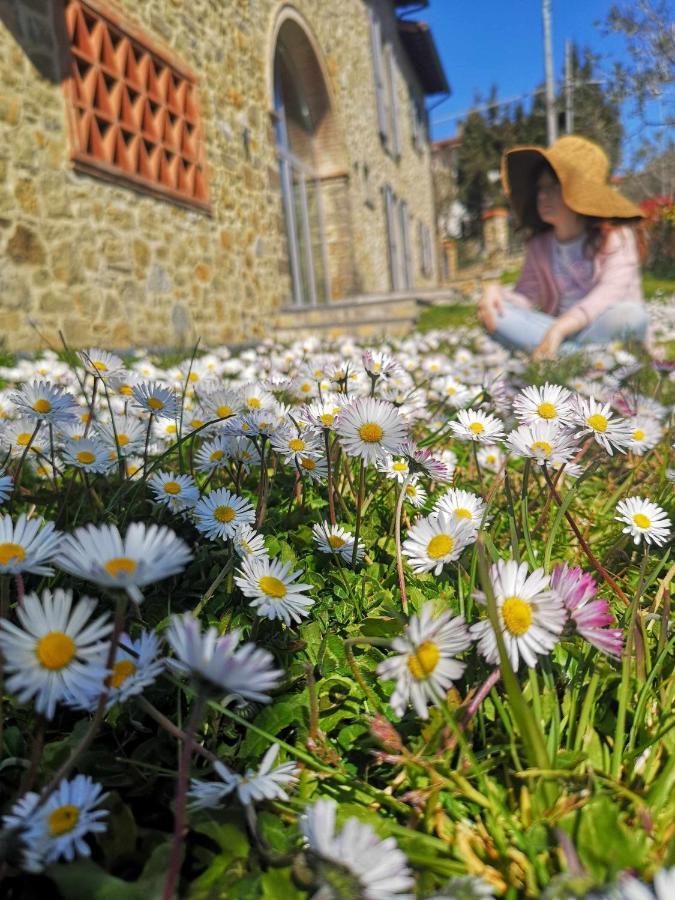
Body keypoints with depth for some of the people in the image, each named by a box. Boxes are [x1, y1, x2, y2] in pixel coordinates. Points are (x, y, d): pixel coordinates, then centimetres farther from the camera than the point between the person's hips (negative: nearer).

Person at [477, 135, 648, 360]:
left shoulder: (615, 234, -5)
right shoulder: (538, 245, 10)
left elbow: (609, 293, -19)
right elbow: (525, 297, 2)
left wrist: (559, 328, -32)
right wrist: (496, 291, -22)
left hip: (603, 331, -4)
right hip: (555, 330, 4)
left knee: (629, 314, -36)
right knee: (493, 312, -19)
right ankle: (575, 355, -30)